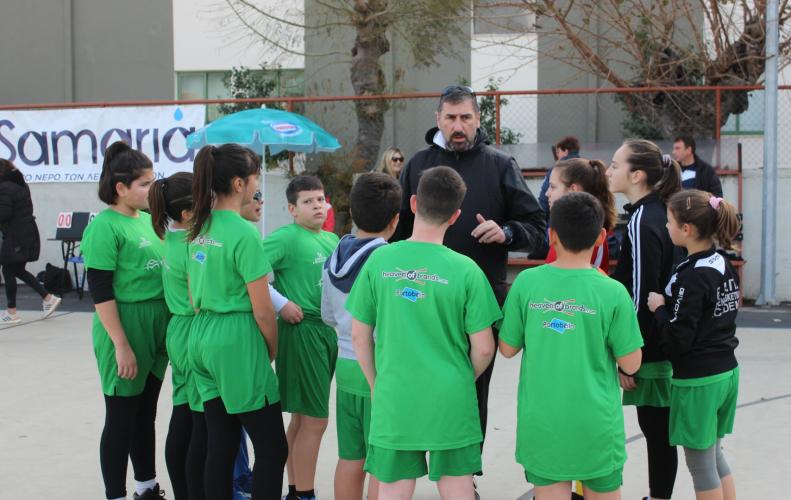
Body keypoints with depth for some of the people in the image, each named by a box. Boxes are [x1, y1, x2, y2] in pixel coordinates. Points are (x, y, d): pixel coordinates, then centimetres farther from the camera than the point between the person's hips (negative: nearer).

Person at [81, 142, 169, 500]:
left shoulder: (149, 220, 9)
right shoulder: (105, 227, -13)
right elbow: (100, 292, -16)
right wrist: (121, 345, -19)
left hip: (159, 324, 7)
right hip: (125, 325, -7)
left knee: (146, 413, 17)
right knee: (121, 417, 1)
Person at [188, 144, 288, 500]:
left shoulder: (200, 228, 9)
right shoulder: (243, 233, -15)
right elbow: (262, 310, -13)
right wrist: (273, 350, 2)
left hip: (202, 337, 9)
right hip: (237, 340, -9)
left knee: (220, 446, 12)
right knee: (273, 449, -1)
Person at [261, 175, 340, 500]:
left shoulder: (332, 239, 12)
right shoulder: (286, 237, -11)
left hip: (329, 330, 8)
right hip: (302, 331, -8)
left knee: (302, 417, 15)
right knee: (315, 419, -5)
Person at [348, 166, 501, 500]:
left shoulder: (380, 260, -5)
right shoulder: (465, 270, -10)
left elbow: (359, 335, 2)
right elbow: (483, 348, -6)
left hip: (393, 401, 1)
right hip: (451, 403, -1)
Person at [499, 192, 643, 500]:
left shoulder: (526, 283, -8)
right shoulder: (613, 293, -12)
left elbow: (507, 349, 1)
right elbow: (630, 364, -6)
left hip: (541, 424, 1)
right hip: (595, 425, -1)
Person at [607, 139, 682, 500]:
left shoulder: (641, 222, -18)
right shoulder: (658, 213, 9)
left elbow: (641, 295, -20)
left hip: (650, 348, -9)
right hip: (666, 341, 9)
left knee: (655, 427, 0)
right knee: (658, 428, 14)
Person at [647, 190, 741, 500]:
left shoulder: (691, 277, -21)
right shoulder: (724, 265, 4)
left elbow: (678, 339, -23)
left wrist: (659, 308, -8)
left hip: (697, 381, -8)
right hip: (727, 371, 8)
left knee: (701, 465, 4)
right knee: (714, 456, 21)